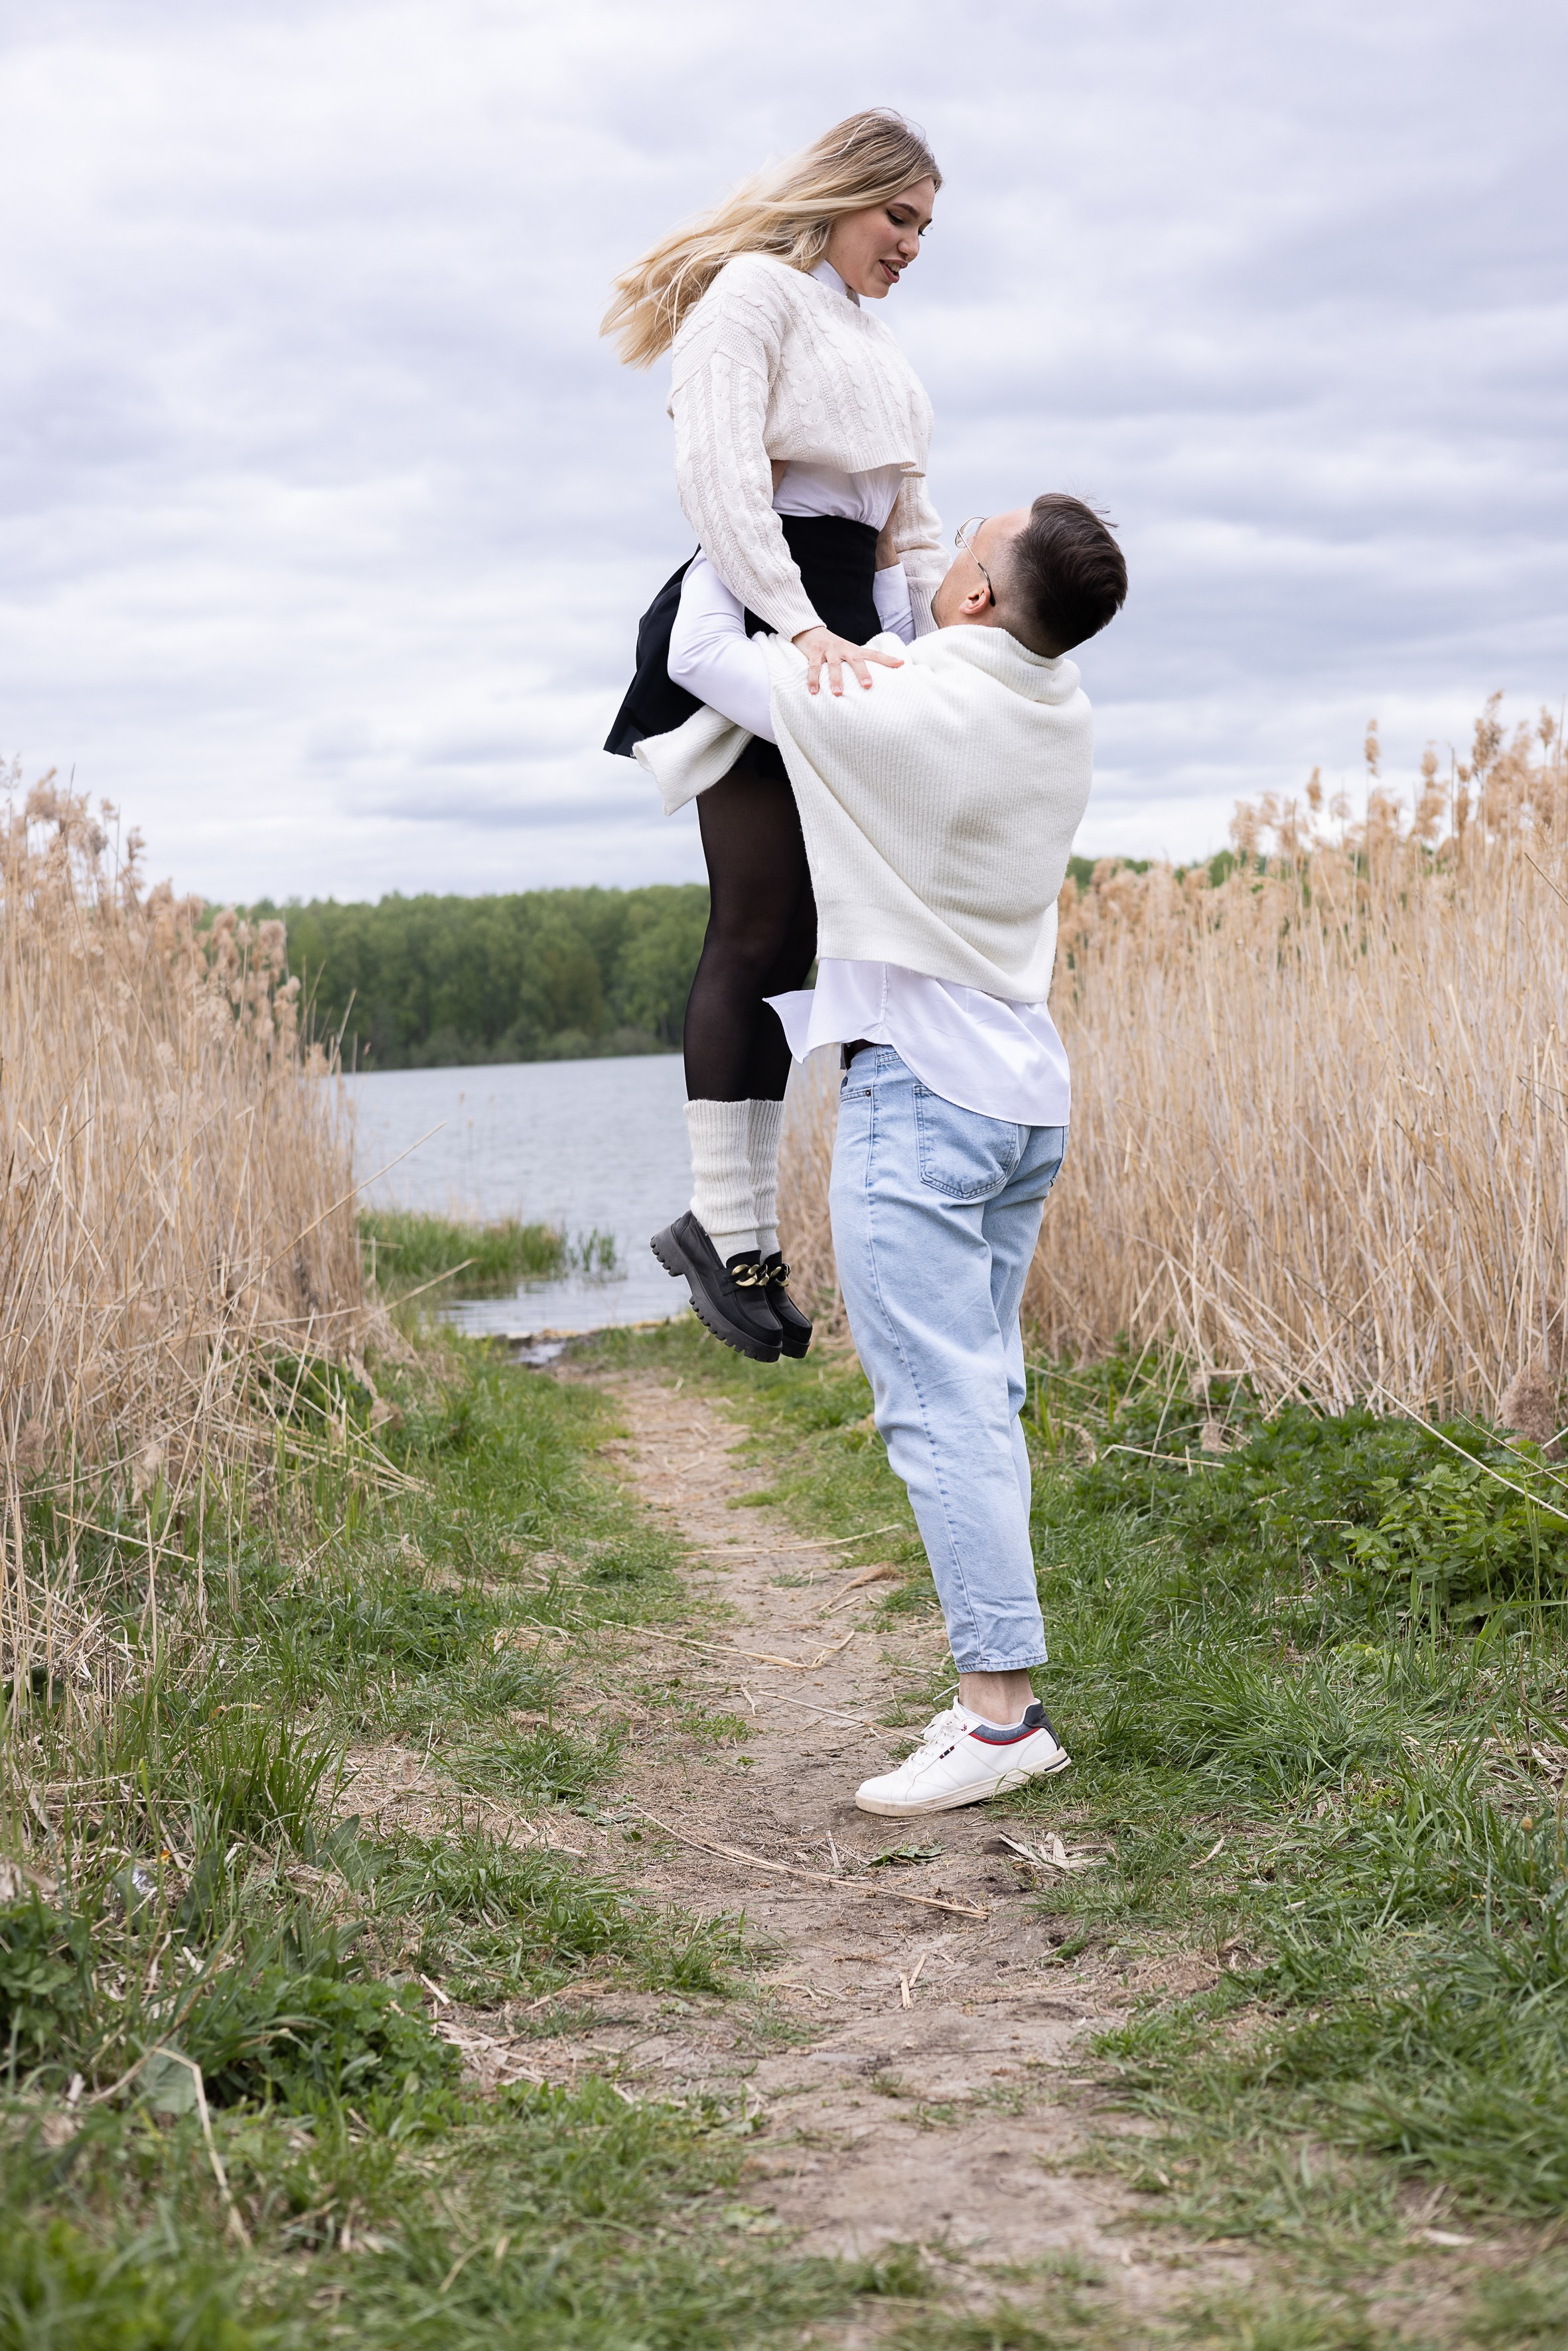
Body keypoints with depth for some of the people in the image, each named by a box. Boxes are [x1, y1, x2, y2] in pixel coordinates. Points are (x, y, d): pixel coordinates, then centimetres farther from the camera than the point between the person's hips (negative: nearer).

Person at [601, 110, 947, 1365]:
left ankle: (739, 1217, 6)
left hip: (842, 633, 8)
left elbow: (913, 516, 25)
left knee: (823, 929, 2)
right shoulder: (755, 293, -1)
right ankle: (731, 1229, -6)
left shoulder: (875, 340, 27)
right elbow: (720, 472, -15)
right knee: (758, 932, -10)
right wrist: (804, 629, -26)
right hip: (761, 628, -8)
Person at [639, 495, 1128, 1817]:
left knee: (940, 1408, -8)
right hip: (1026, 1085, 8)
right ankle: (1000, 1697, 14)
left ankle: (999, 1716, -8)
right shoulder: (1068, 720, 6)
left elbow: (711, 647, 0)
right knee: (982, 1398, 11)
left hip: (919, 1088, -8)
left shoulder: (888, 707, -16)